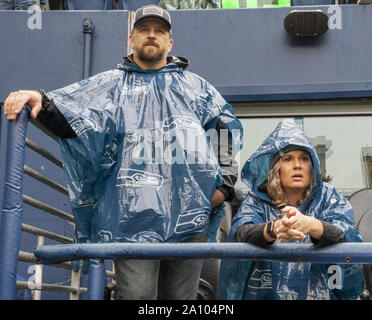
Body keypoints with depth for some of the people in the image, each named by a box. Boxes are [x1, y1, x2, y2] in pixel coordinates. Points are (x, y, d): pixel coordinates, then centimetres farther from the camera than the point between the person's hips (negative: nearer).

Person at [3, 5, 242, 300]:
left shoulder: (195, 85, 24)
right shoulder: (112, 84, 17)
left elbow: (227, 126, 19)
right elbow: (77, 118, -1)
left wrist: (225, 182, 6)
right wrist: (42, 101, -23)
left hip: (190, 209, 3)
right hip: (135, 210, -2)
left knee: (181, 295, 6)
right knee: (136, 294, -11)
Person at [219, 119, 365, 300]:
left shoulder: (329, 198, 7)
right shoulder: (257, 201, 6)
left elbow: (348, 238, -11)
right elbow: (242, 232, -13)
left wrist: (311, 225, -31)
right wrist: (274, 228, -34)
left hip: (318, 292, 0)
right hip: (265, 294, 0)